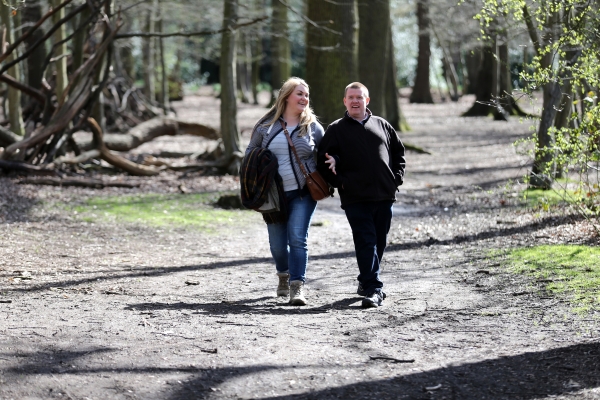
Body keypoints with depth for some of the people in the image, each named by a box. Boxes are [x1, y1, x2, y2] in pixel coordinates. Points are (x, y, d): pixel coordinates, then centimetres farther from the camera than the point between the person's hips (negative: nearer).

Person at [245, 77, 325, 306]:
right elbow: (251, 152, 14)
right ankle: (284, 276, 37)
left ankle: (297, 287, -12)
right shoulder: (266, 126, 4)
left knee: (297, 239, -14)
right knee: (277, 244, 8)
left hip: (302, 194, -1)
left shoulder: (313, 127, 4)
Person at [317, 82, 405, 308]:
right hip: (355, 198, -4)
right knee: (366, 242, -12)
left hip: (384, 195, 4)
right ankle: (373, 289, -17)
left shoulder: (382, 125, 13)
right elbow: (323, 162, 2)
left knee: (379, 242, 10)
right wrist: (340, 183, -10)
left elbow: (398, 151, 21)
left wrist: (397, 177, 9)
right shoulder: (336, 130, 5)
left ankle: (366, 281, 28)